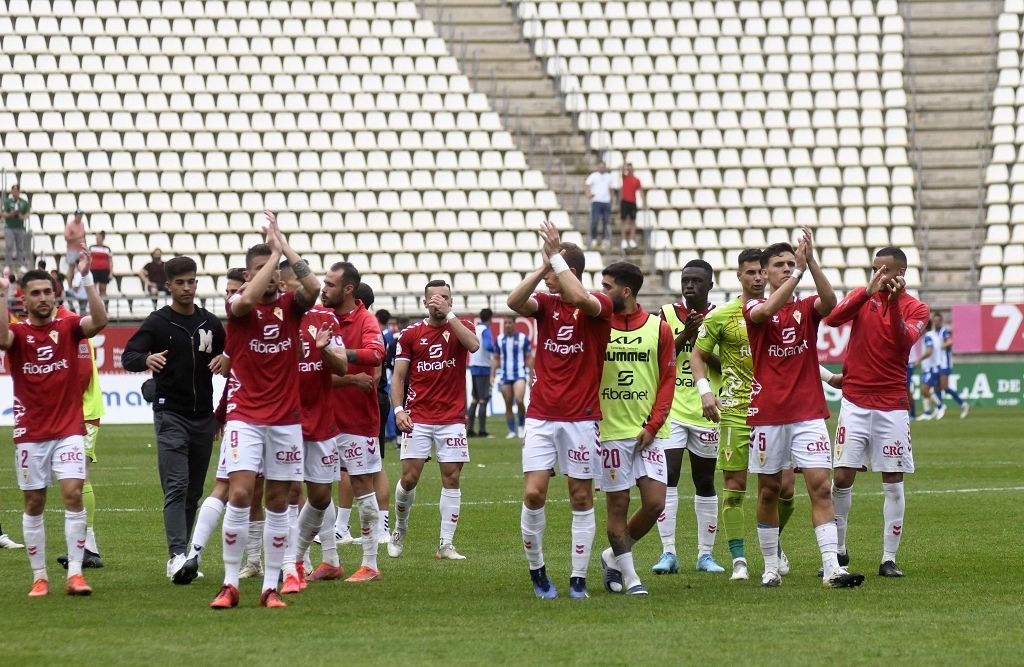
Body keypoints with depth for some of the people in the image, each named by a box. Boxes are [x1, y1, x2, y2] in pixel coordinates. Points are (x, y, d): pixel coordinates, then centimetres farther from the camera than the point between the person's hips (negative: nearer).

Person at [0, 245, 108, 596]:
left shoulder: (68, 327, 3)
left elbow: (99, 320, -16)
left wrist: (87, 279, -24)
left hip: (69, 431, 0)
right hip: (30, 433, 1)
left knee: (73, 494, -12)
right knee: (34, 504, 4)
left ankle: (75, 573, -12)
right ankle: (39, 576, 11)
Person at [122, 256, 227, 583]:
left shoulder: (211, 323, 11)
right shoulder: (158, 322, -2)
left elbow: (229, 357, 22)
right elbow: (128, 356, -11)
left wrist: (224, 361, -4)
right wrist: (147, 359, -34)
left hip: (203, 418, 5)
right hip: (170, 415, -5)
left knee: (194, 492, 8)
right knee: (176, 487, -15)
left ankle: (181, 558, 15)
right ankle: (177, 556, -23)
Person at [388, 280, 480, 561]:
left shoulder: (460, 327, 4)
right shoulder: (410, 334, 5)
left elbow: (473, 345, -20)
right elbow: (398, 376, 5)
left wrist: (448, 314, -21)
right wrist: (398, 409, -8)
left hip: (452, 419, 0)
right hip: (417, 418, 0)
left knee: (451, 479, -2)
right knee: (409, 478, -4)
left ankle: (446, 545, 3)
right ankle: (400, 530, 20)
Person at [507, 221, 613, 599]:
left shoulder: (598, 306, -5)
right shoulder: (546, 304, 6)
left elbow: (579, 298, -28)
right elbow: (514, 302, -14)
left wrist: (555, 256, -23)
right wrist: (543, 266, -17)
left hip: (581, 418, -3)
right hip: (541, 416, 3)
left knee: (581, 498, 2)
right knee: (533, 494, -7)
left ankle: (578, 578, 7)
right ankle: (536, 569, 9)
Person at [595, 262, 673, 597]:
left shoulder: (659, 328, 4)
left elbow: (668, 380, 4)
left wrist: (653, 425, -5)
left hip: (648, 432, 1)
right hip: (610, 430, -1)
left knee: (655, 503, -5)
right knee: (618, 504, -1)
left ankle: (613, 556, 17)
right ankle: (628, 575, 11)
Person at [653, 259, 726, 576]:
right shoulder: (668, 314, 4)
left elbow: (727, 367, -2)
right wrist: (685, 335, -17)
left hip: (705, 413, 1)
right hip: (671, 408, -1)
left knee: (705, 483, 8)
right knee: (667, 478, -11)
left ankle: (705, 553, 14)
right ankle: (668, 552, -9)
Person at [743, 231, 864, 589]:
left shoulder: (807, 307, 7)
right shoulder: (754, 309, 2)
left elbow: (829, 301, -16)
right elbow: (767, 311, -23)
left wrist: (811, 261, -27)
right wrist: (799, 271, -28)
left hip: (808, 414, 1)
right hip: (767, 414, -1)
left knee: (820, 488, -9)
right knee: (769, 491, 7)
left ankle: (832, 568, -16)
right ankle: (770, 568, 19)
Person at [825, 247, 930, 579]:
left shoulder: (916, 309, 3)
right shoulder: (863, 297, 6)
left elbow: (903, 341, -16)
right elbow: (832, 318, -13)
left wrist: (893, 303, -26)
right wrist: (869, 292, -22)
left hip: (892, 405, -1)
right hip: (855, 401, 1)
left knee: (893, 482, -1)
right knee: (842, 477, -4)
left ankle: (889, 558, 5)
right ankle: (838, 550, 9)